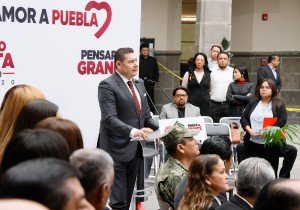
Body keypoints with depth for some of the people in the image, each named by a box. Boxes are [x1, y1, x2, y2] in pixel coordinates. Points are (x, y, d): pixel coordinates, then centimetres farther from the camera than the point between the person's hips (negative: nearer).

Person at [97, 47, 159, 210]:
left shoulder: (139, 83, 15)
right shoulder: (107, 85, -11)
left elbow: (145, 115, 19)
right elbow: (109, 119, -21)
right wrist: (133, 132, -34)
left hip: (135, 149, 8)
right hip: (116, 150, -8)